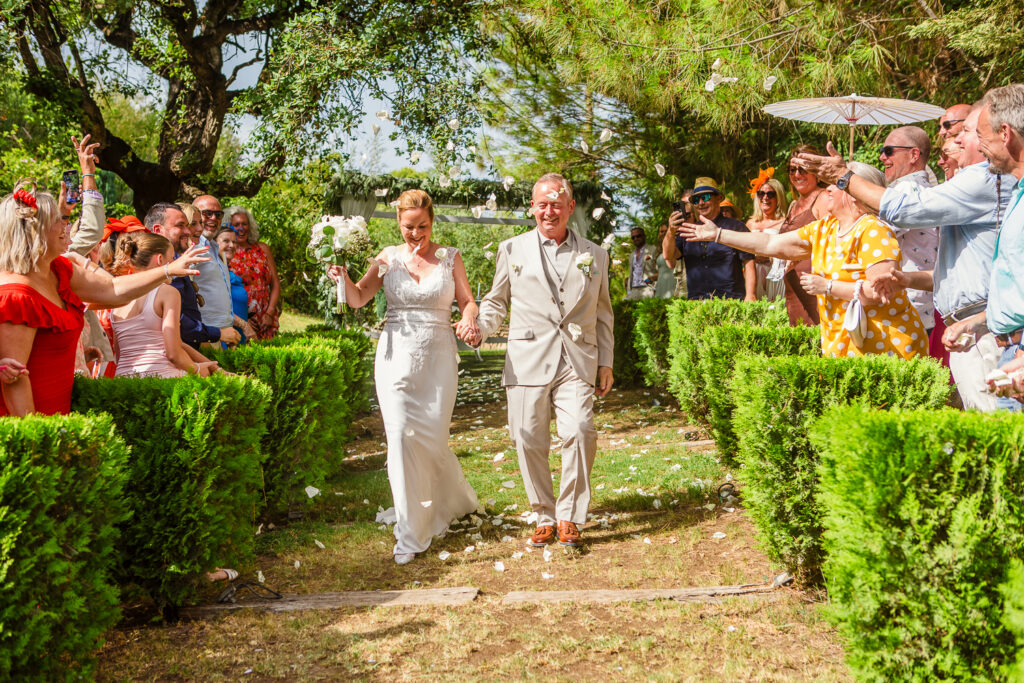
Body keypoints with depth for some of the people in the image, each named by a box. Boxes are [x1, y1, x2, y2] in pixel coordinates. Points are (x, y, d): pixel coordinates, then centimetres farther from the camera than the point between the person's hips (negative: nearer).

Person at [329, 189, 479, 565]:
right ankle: (411, 534, 5)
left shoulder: (450, 257, 5)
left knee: (432, 439, -1)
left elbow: (468, 301, 5)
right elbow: (358, 298, 0)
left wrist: (468, 320, -18)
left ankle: (453, 499, 32)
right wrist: (343, 278, -21)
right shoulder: (389, 258, 5)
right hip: (396, 354, 1)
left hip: (438, 354, 0)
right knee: (402, 438, -4)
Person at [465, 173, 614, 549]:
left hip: (577, 362, 0)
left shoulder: (594, 255, 15)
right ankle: (545, 516, 18)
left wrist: (606, 362, 12)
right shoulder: (512, 250, 12)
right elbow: (496, 300, 16)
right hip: (528, 360, 0)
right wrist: (479, 328, -4)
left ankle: (569, 517, 0)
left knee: (580, 432, -16)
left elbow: (602, 314, 18)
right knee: (528, 440, 0)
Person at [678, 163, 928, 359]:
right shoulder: (824, 229, 11)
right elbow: (771, 244, 16)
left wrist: (826, 286, -16)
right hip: (840, 345, 7)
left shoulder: (873, 231, -13)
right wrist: (717, 234, 17)